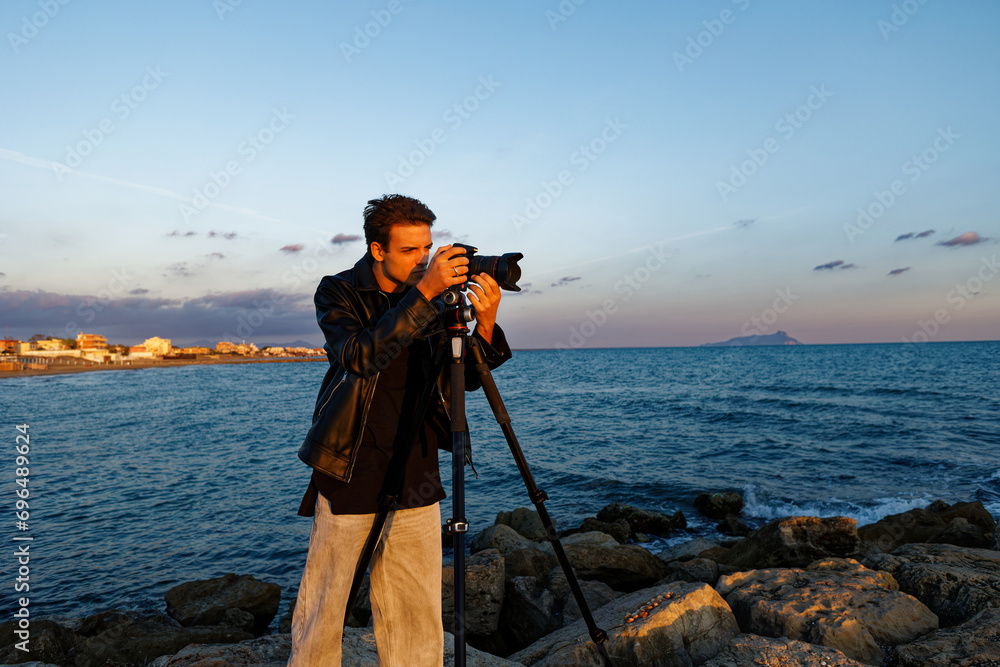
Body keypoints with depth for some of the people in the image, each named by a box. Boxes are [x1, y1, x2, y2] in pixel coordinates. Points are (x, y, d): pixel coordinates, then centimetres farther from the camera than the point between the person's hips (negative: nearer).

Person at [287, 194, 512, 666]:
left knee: (419, 618, 12)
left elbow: (466, 379, 0)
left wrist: (484, 324, -17)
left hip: (416, 477, 4)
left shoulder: (432, 297, 4)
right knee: (323, 607, 10)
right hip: (351, 475, -3)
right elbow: (361, 356, -27)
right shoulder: (338, 293, -7)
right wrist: (422, 293, -32)